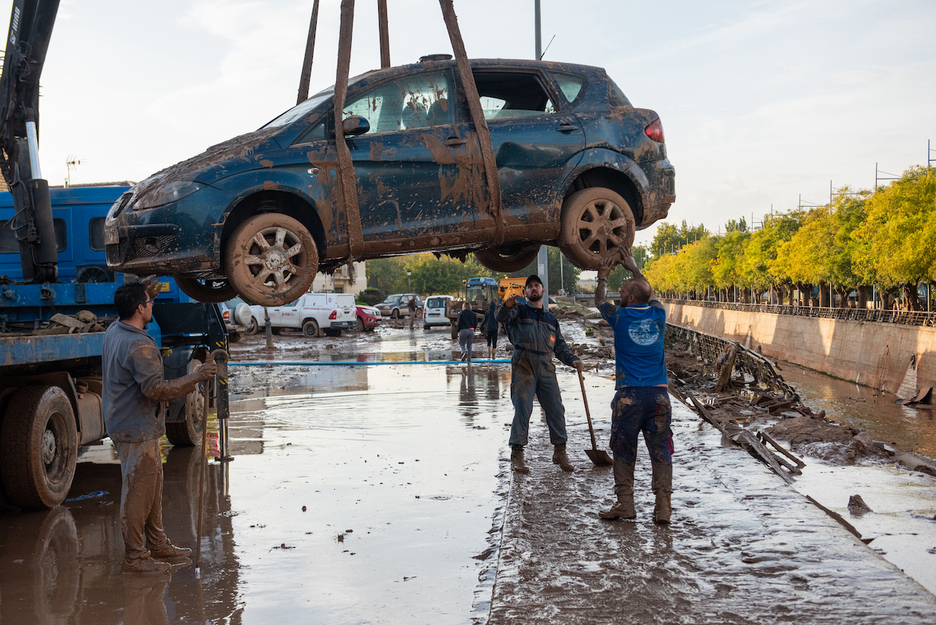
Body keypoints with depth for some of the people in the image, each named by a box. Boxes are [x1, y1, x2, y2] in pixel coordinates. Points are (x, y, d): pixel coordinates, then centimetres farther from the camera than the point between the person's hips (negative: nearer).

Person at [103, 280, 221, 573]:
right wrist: (197, 377, -21)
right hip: (137, 430, -10)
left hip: (125, 425, 10)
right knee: (138, 491, -1)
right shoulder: (139, 345, -24)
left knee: (152, 486, 19)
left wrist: (143, 292, 28)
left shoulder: (113, 332, 7)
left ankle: (157, 544, 29)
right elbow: (156, 389, -27)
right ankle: (134, 556, 9)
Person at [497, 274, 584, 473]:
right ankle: (516, 454, -3)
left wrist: (573, 360, 7)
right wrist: (506, 306, -33)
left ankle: (560, 452, 11)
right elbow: (502, 317, -10)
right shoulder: (519, 311, 11)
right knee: (522, 411, -9)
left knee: (556, 410, 0)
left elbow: (559, 346, 25)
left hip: (546, 368, 4)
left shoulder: (551, 319, 25)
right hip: (523, 367, -4)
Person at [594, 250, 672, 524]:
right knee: (660, 451, 3)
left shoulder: (620, 316, -2)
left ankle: (625, 503, 10)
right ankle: (663, 507, 0)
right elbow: (651, 295, 29)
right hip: (658, 393, 3)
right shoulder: (658, 314, 5)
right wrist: (634, 269, 41)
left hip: (628, 395, -2)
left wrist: (603, 278, 38)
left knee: (624, 451, 8)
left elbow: (599, 301, 20)